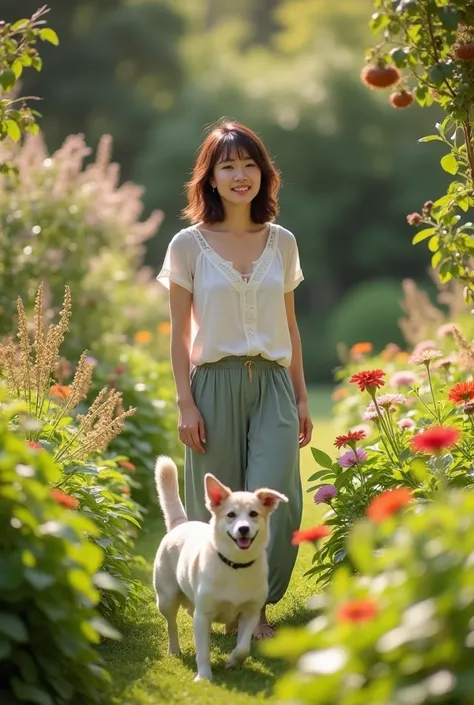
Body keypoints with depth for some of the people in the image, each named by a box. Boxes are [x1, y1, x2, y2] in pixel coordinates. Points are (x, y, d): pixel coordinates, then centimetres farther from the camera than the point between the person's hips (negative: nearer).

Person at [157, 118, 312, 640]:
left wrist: (301, 398, 12)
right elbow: (179, 333, 0)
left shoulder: (282, 243, 8)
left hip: (272, 385, 2)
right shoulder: (189, 245, 0)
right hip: (215, 383, -2)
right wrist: (185, 404, -6)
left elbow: (290, 327, 13)